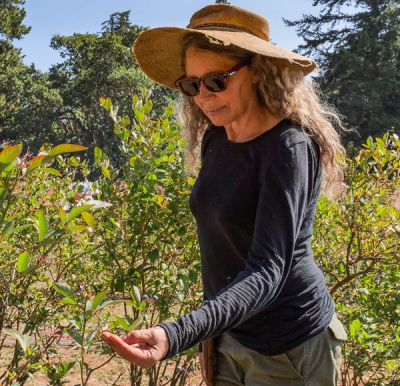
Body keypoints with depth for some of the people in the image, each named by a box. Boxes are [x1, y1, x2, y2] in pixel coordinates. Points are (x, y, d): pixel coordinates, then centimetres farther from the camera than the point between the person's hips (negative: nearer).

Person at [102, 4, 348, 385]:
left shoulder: (288, 147, -22)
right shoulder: (216, 138, -1)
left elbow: (269, 269, -30)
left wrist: (176, 335, -44)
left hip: (288, 343, -6)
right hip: (229, 334, 6)